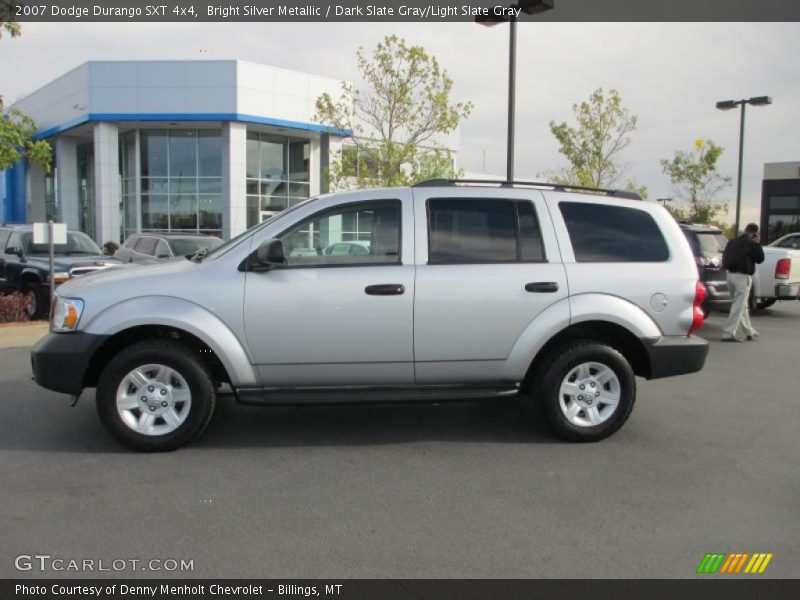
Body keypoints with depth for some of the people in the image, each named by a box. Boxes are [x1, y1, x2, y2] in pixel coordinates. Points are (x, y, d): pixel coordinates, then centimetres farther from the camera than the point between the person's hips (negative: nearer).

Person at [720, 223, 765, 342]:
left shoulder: (732, 242, 13)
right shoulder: (752, 244, -9)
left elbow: (724, 258, 16)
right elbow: (760, 259, -1)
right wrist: (756, 245, 5)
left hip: (731, 275, 8)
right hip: (743, 276, -8)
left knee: (742, 305, 18)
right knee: (738, 306, -5)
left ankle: (749, 332, 29)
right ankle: (728, 333, -11)